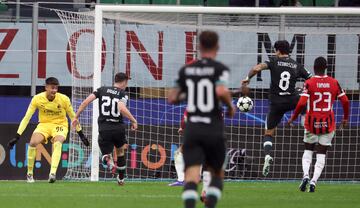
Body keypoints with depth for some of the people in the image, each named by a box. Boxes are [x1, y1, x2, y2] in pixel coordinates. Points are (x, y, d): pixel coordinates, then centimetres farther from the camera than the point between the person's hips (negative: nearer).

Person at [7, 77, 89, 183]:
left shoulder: (64, 99, -15)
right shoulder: (37, 99, -14)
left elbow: (73, 117, 0)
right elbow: (26, 118, -10)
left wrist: (81, 134, 3)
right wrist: (17, 137, -15)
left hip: (60, 125, -1)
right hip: (44, 124, 1)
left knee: (57, 143, -33)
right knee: (32, 142, -26)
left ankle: (53, 173, -43)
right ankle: (29, 174, -8)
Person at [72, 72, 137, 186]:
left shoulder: (102, 90, 7)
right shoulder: (123, 94, -1)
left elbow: (86, 102, -2)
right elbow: (122, 108, -22)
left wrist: (76, 117, 7)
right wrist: (133, 121, -10)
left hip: (104, 128, 0)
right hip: (118, 128, 0)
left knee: (106, 153, 14)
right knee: (120, 151, 27)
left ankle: (108, 161, -24)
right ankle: (121, 178, 32)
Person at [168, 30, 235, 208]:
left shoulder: (186, 70, 9)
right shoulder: (220, 69, -2)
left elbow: (172, 98, 13)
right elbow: (221, 92, -19)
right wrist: (231, 106, 0)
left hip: (191, 128, 2)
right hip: (214, 130, -2)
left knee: (192, 176, -10)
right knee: (217, 174, 19)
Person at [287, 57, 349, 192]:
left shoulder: (309, 83, -9)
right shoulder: (334, 83, 0)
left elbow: (302, 104, -16)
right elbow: (345, 101, 2)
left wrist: (293, 118, -3)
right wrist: (346, 118, 17)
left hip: (312, 122, -1)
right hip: (328, 123, 1)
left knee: (308, 151, 15)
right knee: (321, 154, 6)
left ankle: (305, 175, -8)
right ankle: (314, 181, -9)